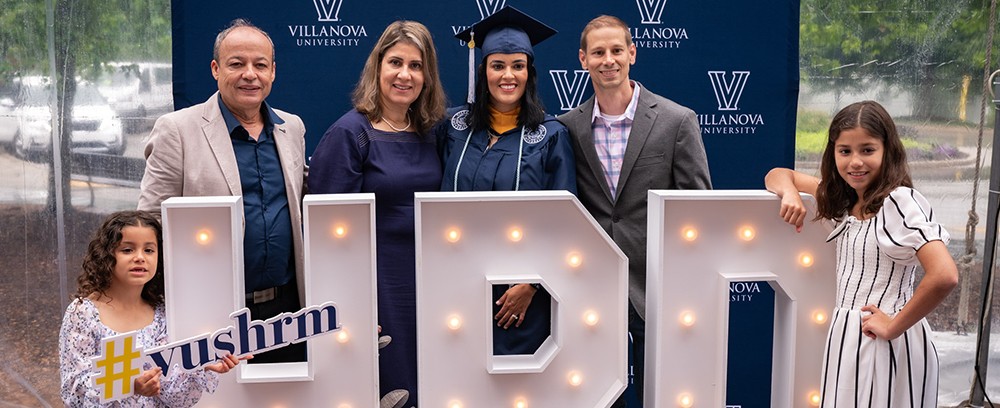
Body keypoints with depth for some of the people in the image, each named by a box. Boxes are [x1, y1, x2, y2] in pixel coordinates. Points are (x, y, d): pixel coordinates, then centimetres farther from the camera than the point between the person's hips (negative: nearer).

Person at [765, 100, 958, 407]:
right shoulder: (847, 197, 7)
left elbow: (944, 275, -29)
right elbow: (778, 175, 15)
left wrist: (894, 326, -17)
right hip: (846, 335, 7)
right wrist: (790, 193, -8)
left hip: (885, 344, -7)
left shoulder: (900, 201, -18)